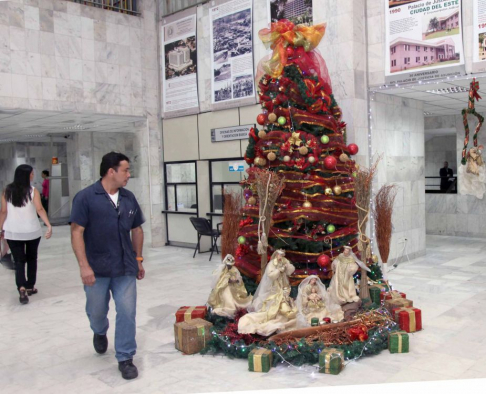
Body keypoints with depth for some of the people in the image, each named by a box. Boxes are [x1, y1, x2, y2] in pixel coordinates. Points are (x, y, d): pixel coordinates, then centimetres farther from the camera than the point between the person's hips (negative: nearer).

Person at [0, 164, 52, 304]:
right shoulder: (33, 191, -7)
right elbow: (39, 209, -18)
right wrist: (49, 225, -24)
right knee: (31, 259, 17)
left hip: (12, 232, 1)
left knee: (19, 261, 3)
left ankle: (22, 288, -16)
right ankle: (30, 287, 26)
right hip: (32, 231, -1)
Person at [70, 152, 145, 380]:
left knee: (127, 313, 1)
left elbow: (137, 230, 13)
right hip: (96, 269, -2)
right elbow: (77, 232, -12)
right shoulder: (86, 197, -9)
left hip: (125, 268, 3)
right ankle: (100, 333, 50)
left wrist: (138, 259, 13)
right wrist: (84, 265, -18)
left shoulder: (129, 198, 5)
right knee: (96, 312, 16)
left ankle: (125, 359, 15)